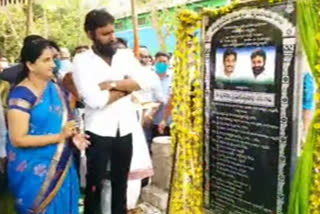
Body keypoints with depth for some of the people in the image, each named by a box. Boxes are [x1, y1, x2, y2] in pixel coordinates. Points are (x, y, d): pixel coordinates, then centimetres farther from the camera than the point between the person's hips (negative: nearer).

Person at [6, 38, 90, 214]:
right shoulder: (21, 95, -18)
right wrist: (59, 136, -23)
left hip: (60, 166, 7)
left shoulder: (54, 88, 3)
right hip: (35, 171, -7)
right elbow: (17, 139, -20)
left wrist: (72, 136, -4)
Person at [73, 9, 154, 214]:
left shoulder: (126, 55, 4)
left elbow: (147, 82, -10)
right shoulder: (82, 60, -9)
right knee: (95, 184, 11)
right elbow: (95, 100, -21)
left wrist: (113, 84, -18)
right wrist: (127, 87, -9)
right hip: (99, 132, -4)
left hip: (125, 131, 4)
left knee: (121, 182, 19)